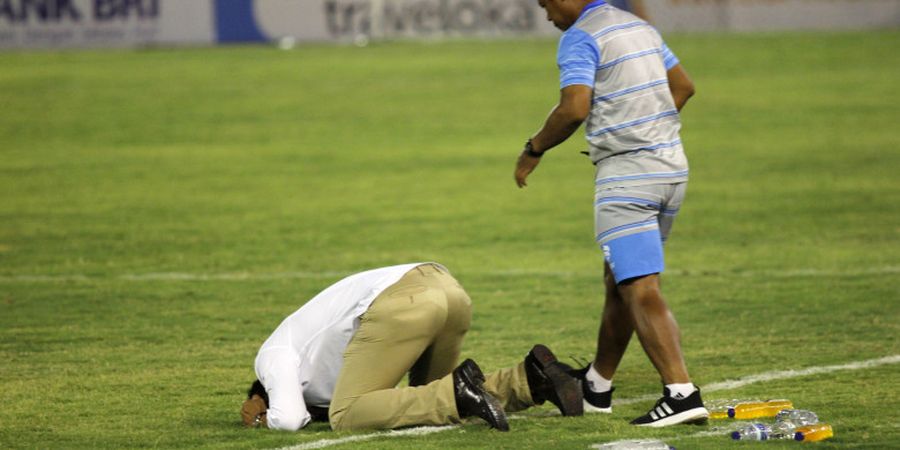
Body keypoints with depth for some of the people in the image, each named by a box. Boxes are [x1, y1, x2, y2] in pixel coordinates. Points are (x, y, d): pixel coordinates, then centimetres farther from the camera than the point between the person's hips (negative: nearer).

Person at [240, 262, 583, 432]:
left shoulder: (273, 356, 16)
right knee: (430, 400, 24)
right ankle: (531, 378, 4)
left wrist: (266, 420, 21)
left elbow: (288, 419, -1)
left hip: (402, 300, -9)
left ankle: (459, 395, -20)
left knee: (345, 417, -4)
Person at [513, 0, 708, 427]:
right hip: (671, 166, 9)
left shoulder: (580, 37, -10)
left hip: (626, 172, -9)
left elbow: (575, 107, -21)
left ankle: (681, 393, -23)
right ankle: (597, 387, 31)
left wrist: (533, 150, -7)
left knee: (640, 290, -12)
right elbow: (683, 86, 24)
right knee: (619, 280, 20)